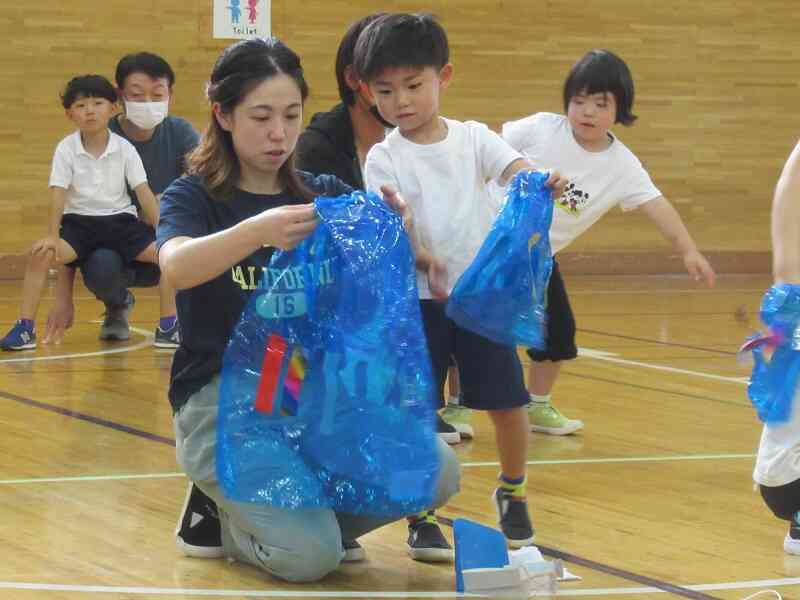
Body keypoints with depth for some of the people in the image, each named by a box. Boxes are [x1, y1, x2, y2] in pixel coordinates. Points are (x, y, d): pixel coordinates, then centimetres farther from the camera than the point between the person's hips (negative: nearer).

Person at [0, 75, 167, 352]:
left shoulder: (125, 149, -2)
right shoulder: (66, 149, -4)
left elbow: (144, 192, -4)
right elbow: (59, 195, -9)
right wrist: (52, 236, -20)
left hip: (120, 219, 1)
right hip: (79, 221, -1)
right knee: (40, 255, -26)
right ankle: (25, 327, -16)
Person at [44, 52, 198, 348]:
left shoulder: (180, 133, -10)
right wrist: (63, 298, -23)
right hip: (113, 243, -1)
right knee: (101, 267, -35)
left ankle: (170, 321, -14)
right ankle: (117, 304, 4)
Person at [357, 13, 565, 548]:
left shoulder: (473, 138, 2)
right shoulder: (384, 159, -3)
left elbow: (516, 169, -14)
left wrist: (542, 182, -38)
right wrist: (425, 260, -32)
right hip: (418, 298, -1)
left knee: (508, 401, 5)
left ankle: (513, 492, 29)